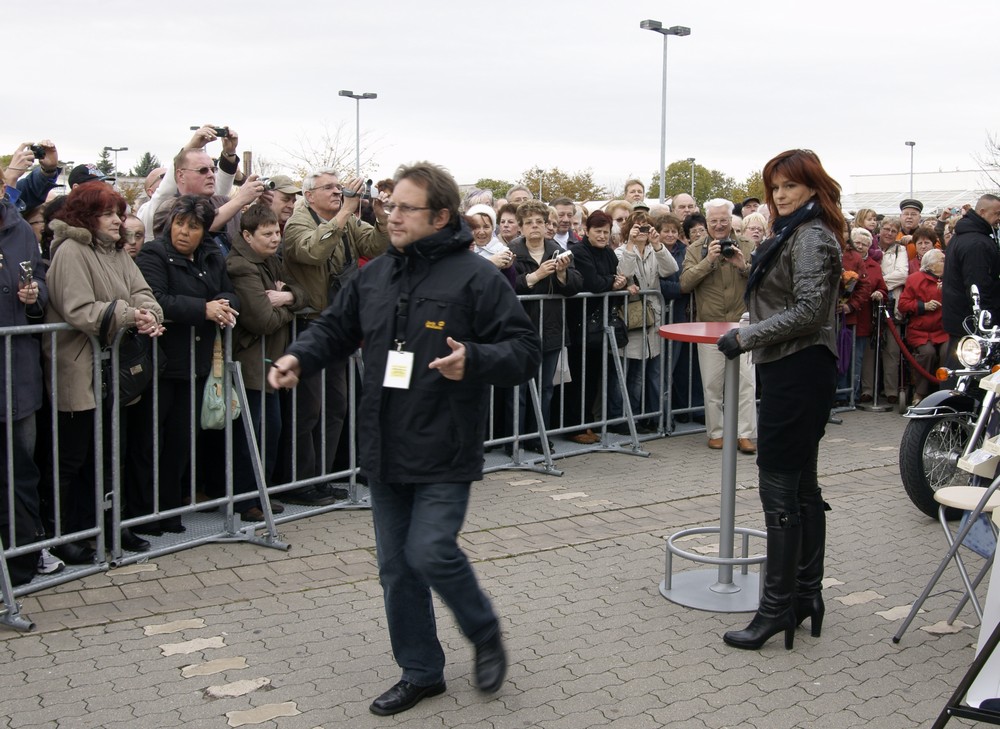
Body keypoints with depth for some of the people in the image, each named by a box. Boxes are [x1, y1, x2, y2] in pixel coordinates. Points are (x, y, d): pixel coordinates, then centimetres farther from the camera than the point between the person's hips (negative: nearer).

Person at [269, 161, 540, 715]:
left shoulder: (474, 277, -10)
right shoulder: (375, 275, 9)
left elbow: (525, 352, -13)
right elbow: (335, 328, 20)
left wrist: (474, 359, -31)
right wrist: (299, 357, 1)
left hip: (445, 455, -6)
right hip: (386, 452, 7)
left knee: (430, 553, -13)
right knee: (396, 566, 11)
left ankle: (485, 633, 18)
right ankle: (420, 672, 29)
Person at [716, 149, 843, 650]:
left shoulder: (811, 237, -13)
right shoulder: (797, 233, 18)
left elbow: (809, 310, -22)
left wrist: (746, 337, -18)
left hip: (797, 370, -11)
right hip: (800, 369, 11)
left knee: (779, 487, -8)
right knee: (801, 485, 14)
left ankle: (778, 607, -1)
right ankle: (807, 594, 23)